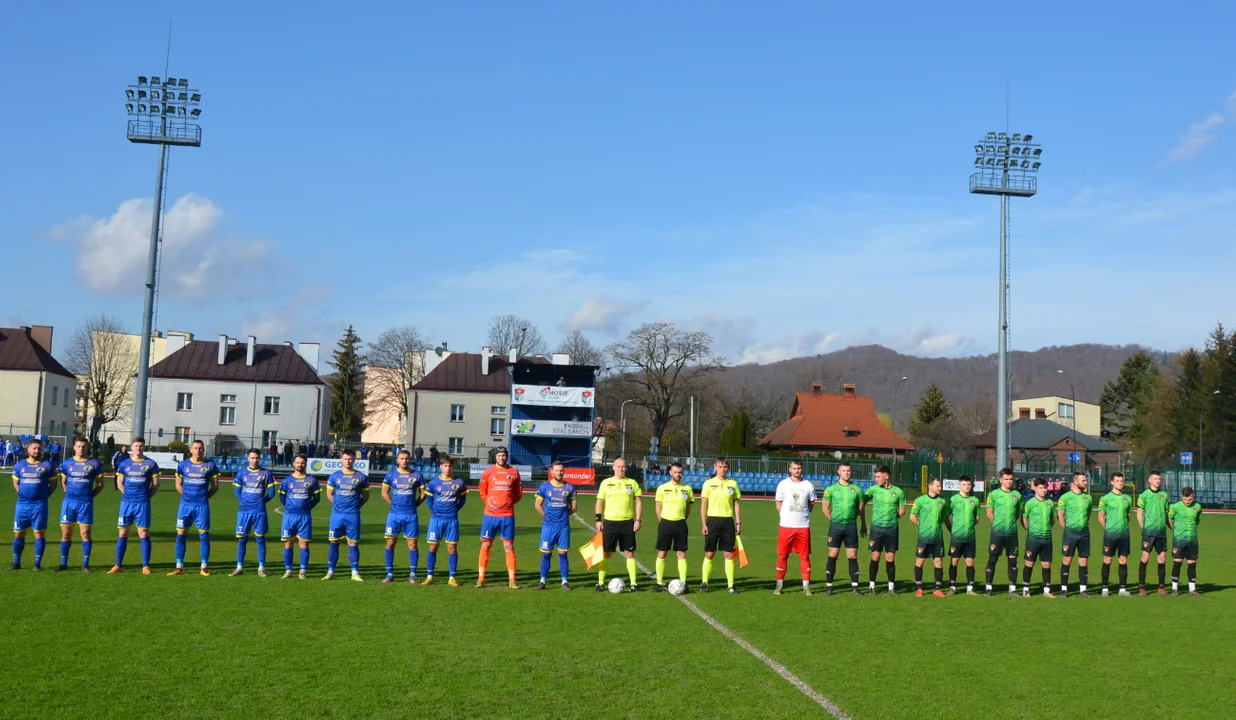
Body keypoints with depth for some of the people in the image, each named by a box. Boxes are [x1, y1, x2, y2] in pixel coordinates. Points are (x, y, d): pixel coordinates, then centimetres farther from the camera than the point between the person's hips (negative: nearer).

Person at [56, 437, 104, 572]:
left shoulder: (95, 464, 0)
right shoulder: (66, 463, 7)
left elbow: (100, 484, 5)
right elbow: (63, 482, 18)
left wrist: (90, 495, -2)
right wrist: (69, 494, 7)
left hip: (86, 503, -2)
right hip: (69, 502, 2)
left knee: (85, 533, -2)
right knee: (66, 533, 4)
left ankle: (85, 564, 5)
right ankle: (63, 563, 13)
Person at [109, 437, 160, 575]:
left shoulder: (151, 464, 2)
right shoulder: (124, 463, 7)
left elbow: (155, 484, 5)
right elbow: (119, 483, 13)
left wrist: (147, 496, -1)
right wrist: (128, 494, 5)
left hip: (143, 503, -2)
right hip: (126, 502, 2)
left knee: (144, 534, -1)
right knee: (122, 534, 5)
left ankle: (145, 566, 4)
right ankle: (118, 565, 12)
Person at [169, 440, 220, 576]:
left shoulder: (210, 465, 1)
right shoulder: (183, 465, 4)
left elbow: (215, 486, 6)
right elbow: (178, 485, 12)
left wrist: (204, 497, 1)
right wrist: (187, 495, 5)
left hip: (202, 505, -1)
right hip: (185, 505, 1)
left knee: (204, 535, 1)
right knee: (180, 534, 1)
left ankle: (204, 568, 7)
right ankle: (179, 567, 8)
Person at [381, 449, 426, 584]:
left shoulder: (416, 475, 2)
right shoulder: (391, 475, 3)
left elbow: (423, 493, 9)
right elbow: (384, 492, 10)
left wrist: (414, 505, 2)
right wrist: (394, 504, 4)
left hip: (411, 515, 0)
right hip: (394, 514, 1)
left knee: (412, 544, 0)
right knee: (390, 543, 2)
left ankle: (412, 574, 7)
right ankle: (390, 574, 10)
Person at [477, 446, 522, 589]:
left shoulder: (514, 472, 3)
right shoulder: (488, 472, 2)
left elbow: (518, 493, 11)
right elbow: (482, 491, 10)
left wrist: (509, 502, 2)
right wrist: (489, 502, 1)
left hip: (508, 516, 0)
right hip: (490, 515, 0)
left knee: (509, 547, 2)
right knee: (485, 545, 3)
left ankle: (511, 580, 5)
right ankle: (481, 578, 9)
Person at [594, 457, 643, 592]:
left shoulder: (632, 483, 5)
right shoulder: (606, 483, 3)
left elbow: (638, 502, 6)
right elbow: (600, 502, 5)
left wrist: (638, 520, -3)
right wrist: (598, 520, -2)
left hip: (627, 522, 1)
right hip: (609, 522, -1)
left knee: (629, 553, 3)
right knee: (605, 552, 2)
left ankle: (634, 583, 7)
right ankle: (600, 582, 9)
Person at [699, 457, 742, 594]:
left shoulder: (732, 484, 7)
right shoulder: (708, 483, 1)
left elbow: (737, 504, 10)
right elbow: (703, 505, 1)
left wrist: (738, 523, 4)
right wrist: (703, 524, -5)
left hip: (728, 521, 2)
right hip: (713, 520, -2)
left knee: (729, 554, 1)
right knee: (709, 553, 2)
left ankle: (730, 585, 6)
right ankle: (704, 583, 11)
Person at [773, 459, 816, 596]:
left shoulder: (808, 486, 4)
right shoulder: (783, 484, 1)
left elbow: (812, 503, 14)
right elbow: (778, 503, 8)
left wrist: (803, 513, 4)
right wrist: (786, 516, 2)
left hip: (804, 526, 1)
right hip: (786, 526, -1)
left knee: (805, 556, 2)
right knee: (782, 555, 1)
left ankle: (806, 586, 8)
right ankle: (779, 585, 9)